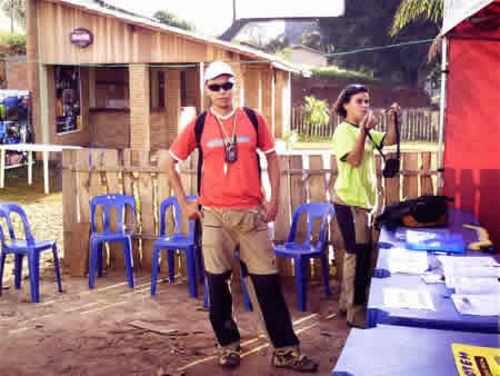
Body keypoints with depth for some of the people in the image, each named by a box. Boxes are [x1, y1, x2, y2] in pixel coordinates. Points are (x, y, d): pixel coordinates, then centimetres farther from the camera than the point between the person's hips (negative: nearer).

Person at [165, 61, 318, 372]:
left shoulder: (254, 120, 4)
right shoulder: (198, 126, 2)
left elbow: (272, 158, 11)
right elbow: (171, 163, 10)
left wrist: (274, 199, 4)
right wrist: (184, 202, 5)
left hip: (252, 213, 0)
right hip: (214, 215, 0)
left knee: (268, 282, 2)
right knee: (217, 283, 7)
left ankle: (285, 350, 12)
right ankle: (228, 345, 24)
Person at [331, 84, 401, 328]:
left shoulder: (365, 131, 16)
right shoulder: (343, 131, -11)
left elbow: (390, 141, 8)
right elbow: (354, 159, -23)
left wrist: (392, 120, -6)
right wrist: (363, 131, -32)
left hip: (362, 200, 9)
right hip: (349, 200, -9)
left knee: (356, 253, 15)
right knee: (358, 255, -7)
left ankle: (347, 303, 27)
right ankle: (356, 313, 0)